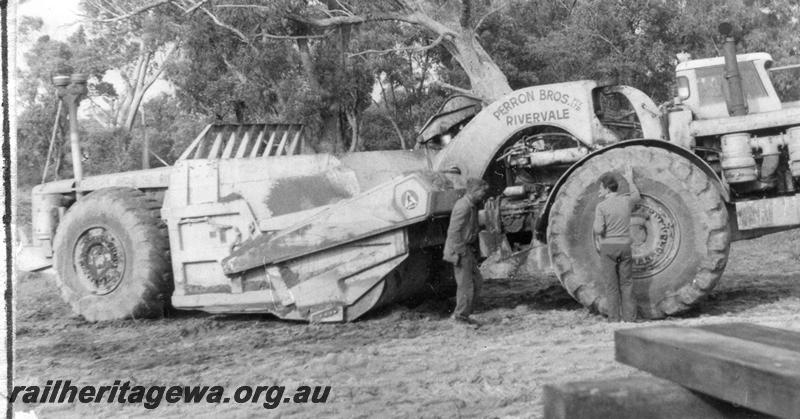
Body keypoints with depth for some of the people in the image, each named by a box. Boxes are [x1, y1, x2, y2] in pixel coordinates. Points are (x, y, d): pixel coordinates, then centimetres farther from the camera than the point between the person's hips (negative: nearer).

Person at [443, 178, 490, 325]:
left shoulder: (472, 206, 13)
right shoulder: (463, 207, -19)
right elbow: (453, 232, -22)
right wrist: (460, 252, -22)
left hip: (467, 250, 10)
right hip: (460, 251, -10)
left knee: (477, 281, 14)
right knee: (466, 285, -2)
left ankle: (462, 313, 21)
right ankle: (461, 316, 10)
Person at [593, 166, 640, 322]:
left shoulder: (601, 206, -11)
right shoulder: (626, 200, 3)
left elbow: (598, 230, -18)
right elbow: (636, 195, 27)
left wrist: (597, 234, 5)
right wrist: (630, 180, 41)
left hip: (608, 246, -4)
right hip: (625, 245, 4)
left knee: (611, 285, 1)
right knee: (626, 283, 10)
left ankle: (614, 320, 2)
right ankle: (629, 318, 9)